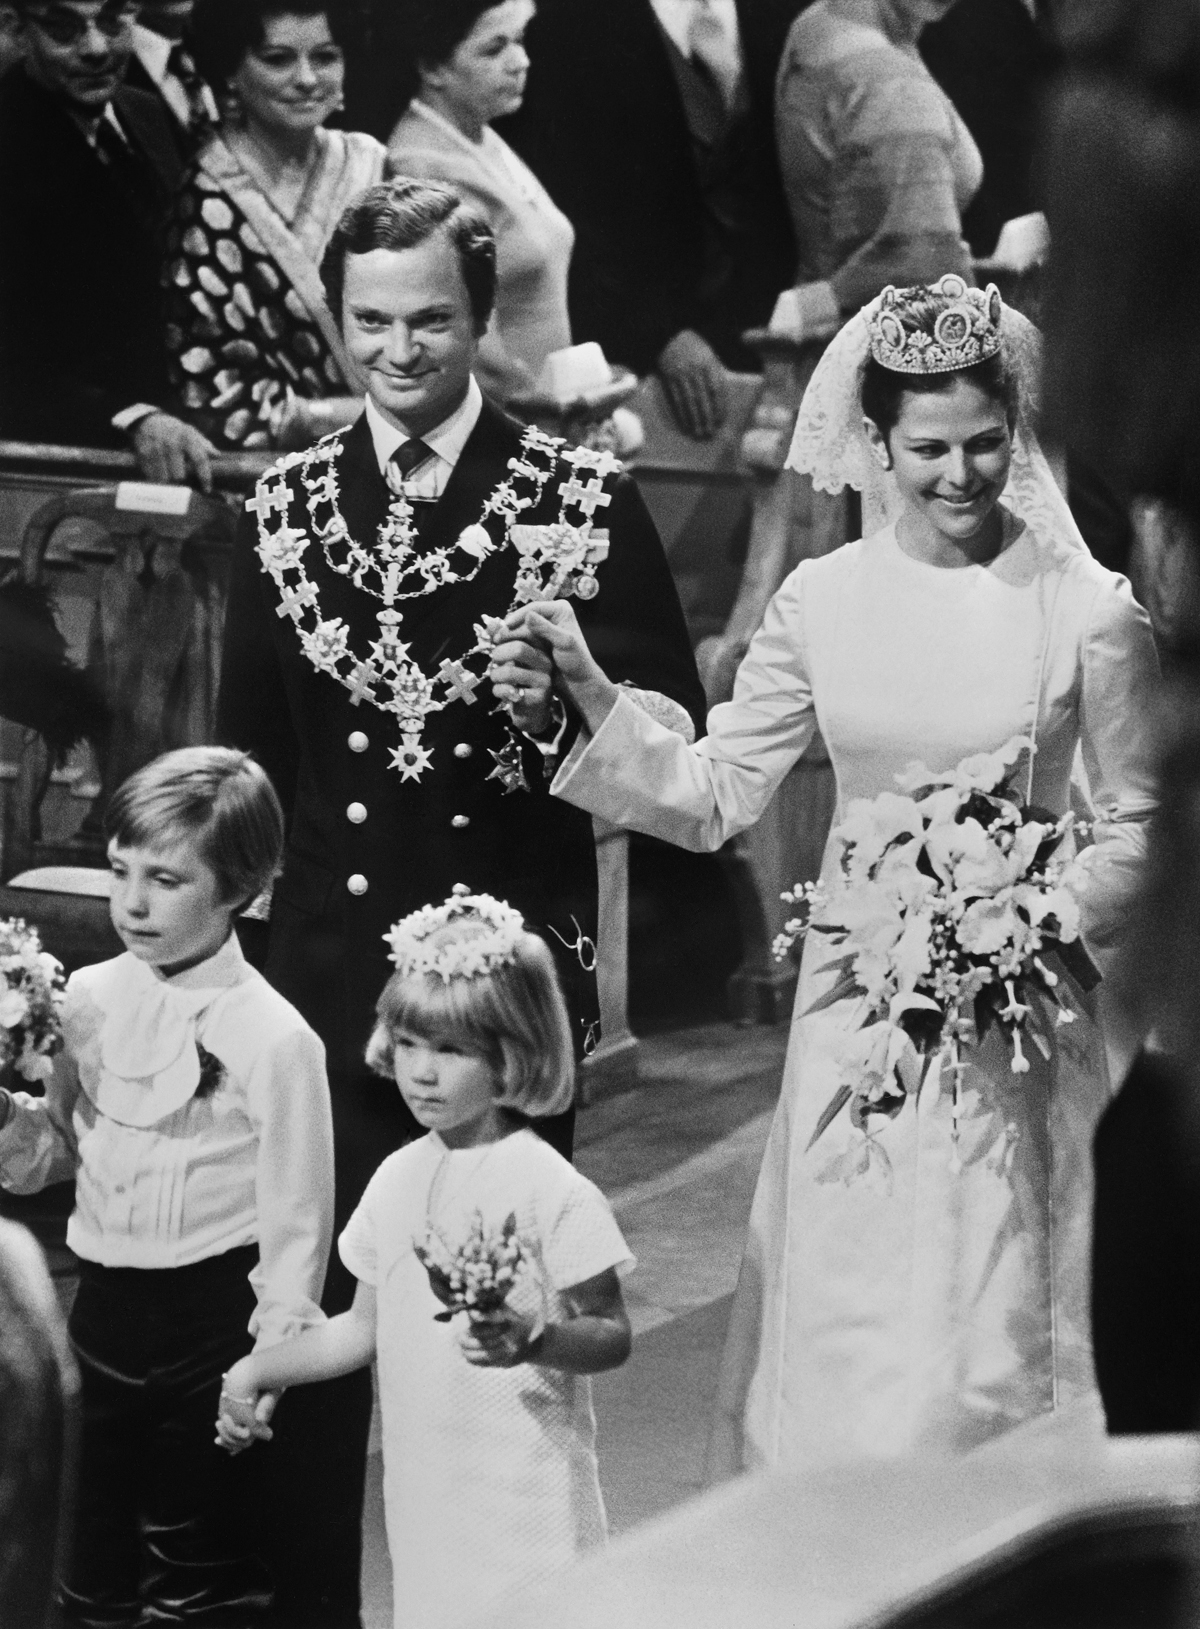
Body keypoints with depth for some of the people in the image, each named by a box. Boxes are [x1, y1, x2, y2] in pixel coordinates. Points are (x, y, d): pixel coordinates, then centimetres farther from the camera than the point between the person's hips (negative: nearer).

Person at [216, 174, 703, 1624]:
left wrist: (569, 693, -19)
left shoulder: (583, 499, -1)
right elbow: (246, 751, 15)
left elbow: (676, 733, -1)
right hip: (326, 970, 2)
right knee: (321, 1299, 4)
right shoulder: (283, 508, 8)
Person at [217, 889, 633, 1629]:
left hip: (526, 1494, -6)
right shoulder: (397, 1179, 8)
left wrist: (532, 1342, -28)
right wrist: (255, 1372, 9)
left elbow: (613, 1335, -10)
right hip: (426, 1486, 6)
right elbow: (366, 1327, 17)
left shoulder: (552, 1190, -12)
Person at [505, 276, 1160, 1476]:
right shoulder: (822, 600, 1)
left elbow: (1137, 824, 2)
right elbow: (708, 798, 2)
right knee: (841, 1330, 6)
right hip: (857, 1001, 2)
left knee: (992, 1330, 1)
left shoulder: (1085, 608, -6)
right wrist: (586, 687, -9)